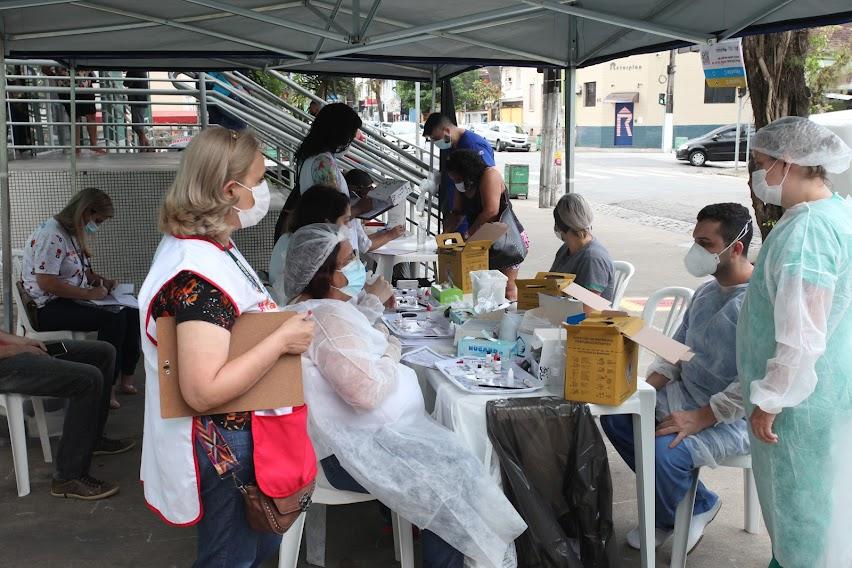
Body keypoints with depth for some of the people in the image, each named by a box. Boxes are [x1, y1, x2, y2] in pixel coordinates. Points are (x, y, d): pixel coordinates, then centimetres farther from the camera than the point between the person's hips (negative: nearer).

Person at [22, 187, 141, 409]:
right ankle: (107, 389, -21)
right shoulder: (52, 235, -18)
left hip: (73, 299, 10)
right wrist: (88, 293, -22)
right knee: (113, 318, -27)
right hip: (48, 307, -10)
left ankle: (126, 379, 1)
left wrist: (102, 281, 7)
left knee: (131, 311, -5)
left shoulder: (75, 233, 13)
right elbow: (45, 282, -24)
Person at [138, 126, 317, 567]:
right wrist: (282, 340, -26)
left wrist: (282, 323, 8)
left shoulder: (200, 245, 5)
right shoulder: (199, 274, -28)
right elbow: (203, 391, -33)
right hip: (224, 450, -10)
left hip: (238, 436, 10)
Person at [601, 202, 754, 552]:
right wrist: (647, 388, 0)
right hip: (686, 394, 9)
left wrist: (700, 418, -25)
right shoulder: (707, 291, 8)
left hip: (734, 417, -9)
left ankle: (696, 508, 9)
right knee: (615, 414, -3)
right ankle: (672, 498, 12)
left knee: (664, 451, -28)